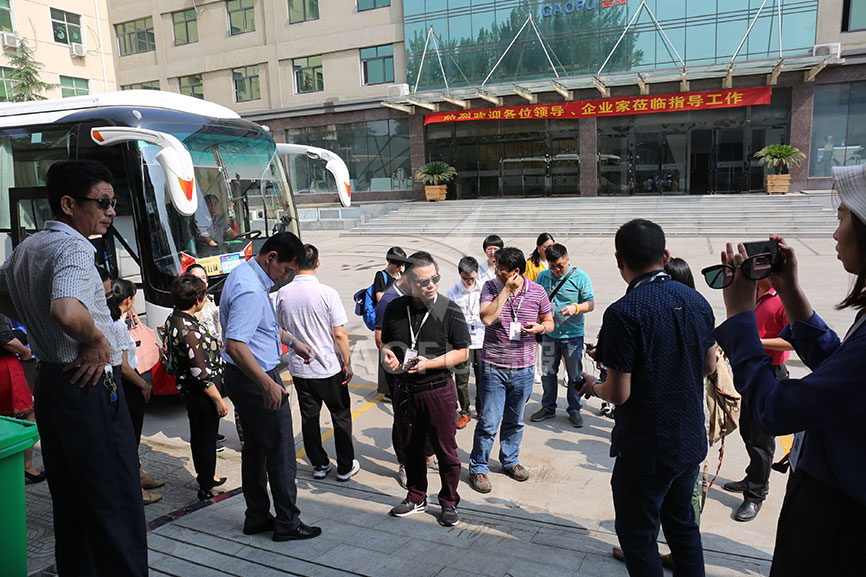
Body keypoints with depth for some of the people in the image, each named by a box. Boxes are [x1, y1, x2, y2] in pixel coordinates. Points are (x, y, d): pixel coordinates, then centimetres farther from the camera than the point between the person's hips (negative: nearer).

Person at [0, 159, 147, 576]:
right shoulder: (72, 249, -19)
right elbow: (66, 311, -37)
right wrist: (96, 339, -19)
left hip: (50, 381, 10)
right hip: (89, 386, -10)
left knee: (69, 502, 20)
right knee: (116, 509, -3)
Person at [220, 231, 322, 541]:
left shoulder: (243, 273, 9)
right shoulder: (250, 290, -25)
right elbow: (235, 345, -32)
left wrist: (292, 341, 21)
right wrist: (268, 384, -32)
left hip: (242, 377, 11)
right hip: (255, 380, -11)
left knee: (255, 447, 18)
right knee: (280, 453, 1)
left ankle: (257, 517, 30)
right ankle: (287, 523, 13)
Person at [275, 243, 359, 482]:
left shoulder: (283, 294, -5)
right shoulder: (327, 293, -16)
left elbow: (281, 330, 8)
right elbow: (339, 334, -15)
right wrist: (347, 363, -4)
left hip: (299, 368, 3)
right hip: (329, 368, -3)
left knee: (309, 417, 16)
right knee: (341, 416, 13)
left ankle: (319, 465, 26)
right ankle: (345, 467, 21)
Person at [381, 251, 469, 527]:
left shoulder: (450, 310, -11)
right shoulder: (395, 308, 0)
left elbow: (462, 352, -8)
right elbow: (386, 342, 14)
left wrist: (429, 363, -20)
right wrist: (386, 352, -9)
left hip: (438, 391, -3)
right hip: (404, 390, 4)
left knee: (446, 450, 7)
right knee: (411, 448, 17)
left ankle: (449, 502, 28)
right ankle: (416, 497, 37)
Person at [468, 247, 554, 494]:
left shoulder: (537, 292, -1)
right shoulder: (491, 287, -5)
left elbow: (549, 322, 11)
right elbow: (487, 317, -21)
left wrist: (540, 327, -12)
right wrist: (506, 290, -21)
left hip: (523, 369, 2)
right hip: (493, 367, -2)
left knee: (515, 420, 18)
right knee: (488, 422, 0)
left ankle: (510, 460, 39)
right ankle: (478, 468, 18)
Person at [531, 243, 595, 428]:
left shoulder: (580, 277, -7)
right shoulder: (542, 276, 3)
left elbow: (590, 304, -8)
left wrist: (575, 308, -27)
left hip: (573, 335, -3)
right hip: (549, 333, 3)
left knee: (575, 375, 6)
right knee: (548, 373, 12)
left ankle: (574, 410, 23)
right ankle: (548, 407, 29)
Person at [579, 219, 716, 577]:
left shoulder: (624, 313, -23)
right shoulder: (696, 300, -1)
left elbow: (619, 394, -23)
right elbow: (709, 365, 12)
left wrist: (593, 386, -3)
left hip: (645, 450, -7)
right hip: (691, 440, 7)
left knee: (638, 536, 11)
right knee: (682, 524, 24)